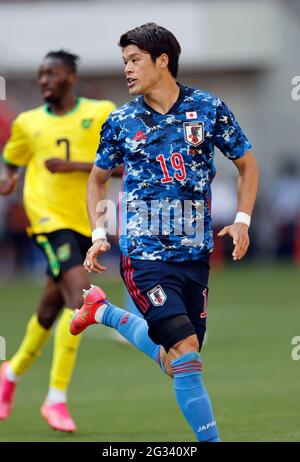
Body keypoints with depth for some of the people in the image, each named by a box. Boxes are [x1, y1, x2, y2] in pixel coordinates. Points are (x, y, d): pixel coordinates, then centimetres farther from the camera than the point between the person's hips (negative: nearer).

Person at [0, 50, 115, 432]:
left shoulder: (101, 113, 1)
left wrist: (73, 165, -16)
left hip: (85, 222, 2)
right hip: (49, 218, -2)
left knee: (52, 306, 13)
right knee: (79, 298, -20)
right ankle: (56, 398, -14)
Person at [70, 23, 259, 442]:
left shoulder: (209, 108, 1)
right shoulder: (121, 122, 1)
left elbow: (247, 164, 12)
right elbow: (97, 178, 16)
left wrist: (242, 220, -2)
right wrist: (98, 235, 3)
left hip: (195, 253, 3)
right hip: (145, 254, -3)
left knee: (176, 363, 12)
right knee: (186, 354, -20)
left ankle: (105, 312, 32)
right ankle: (210, 438, -6)